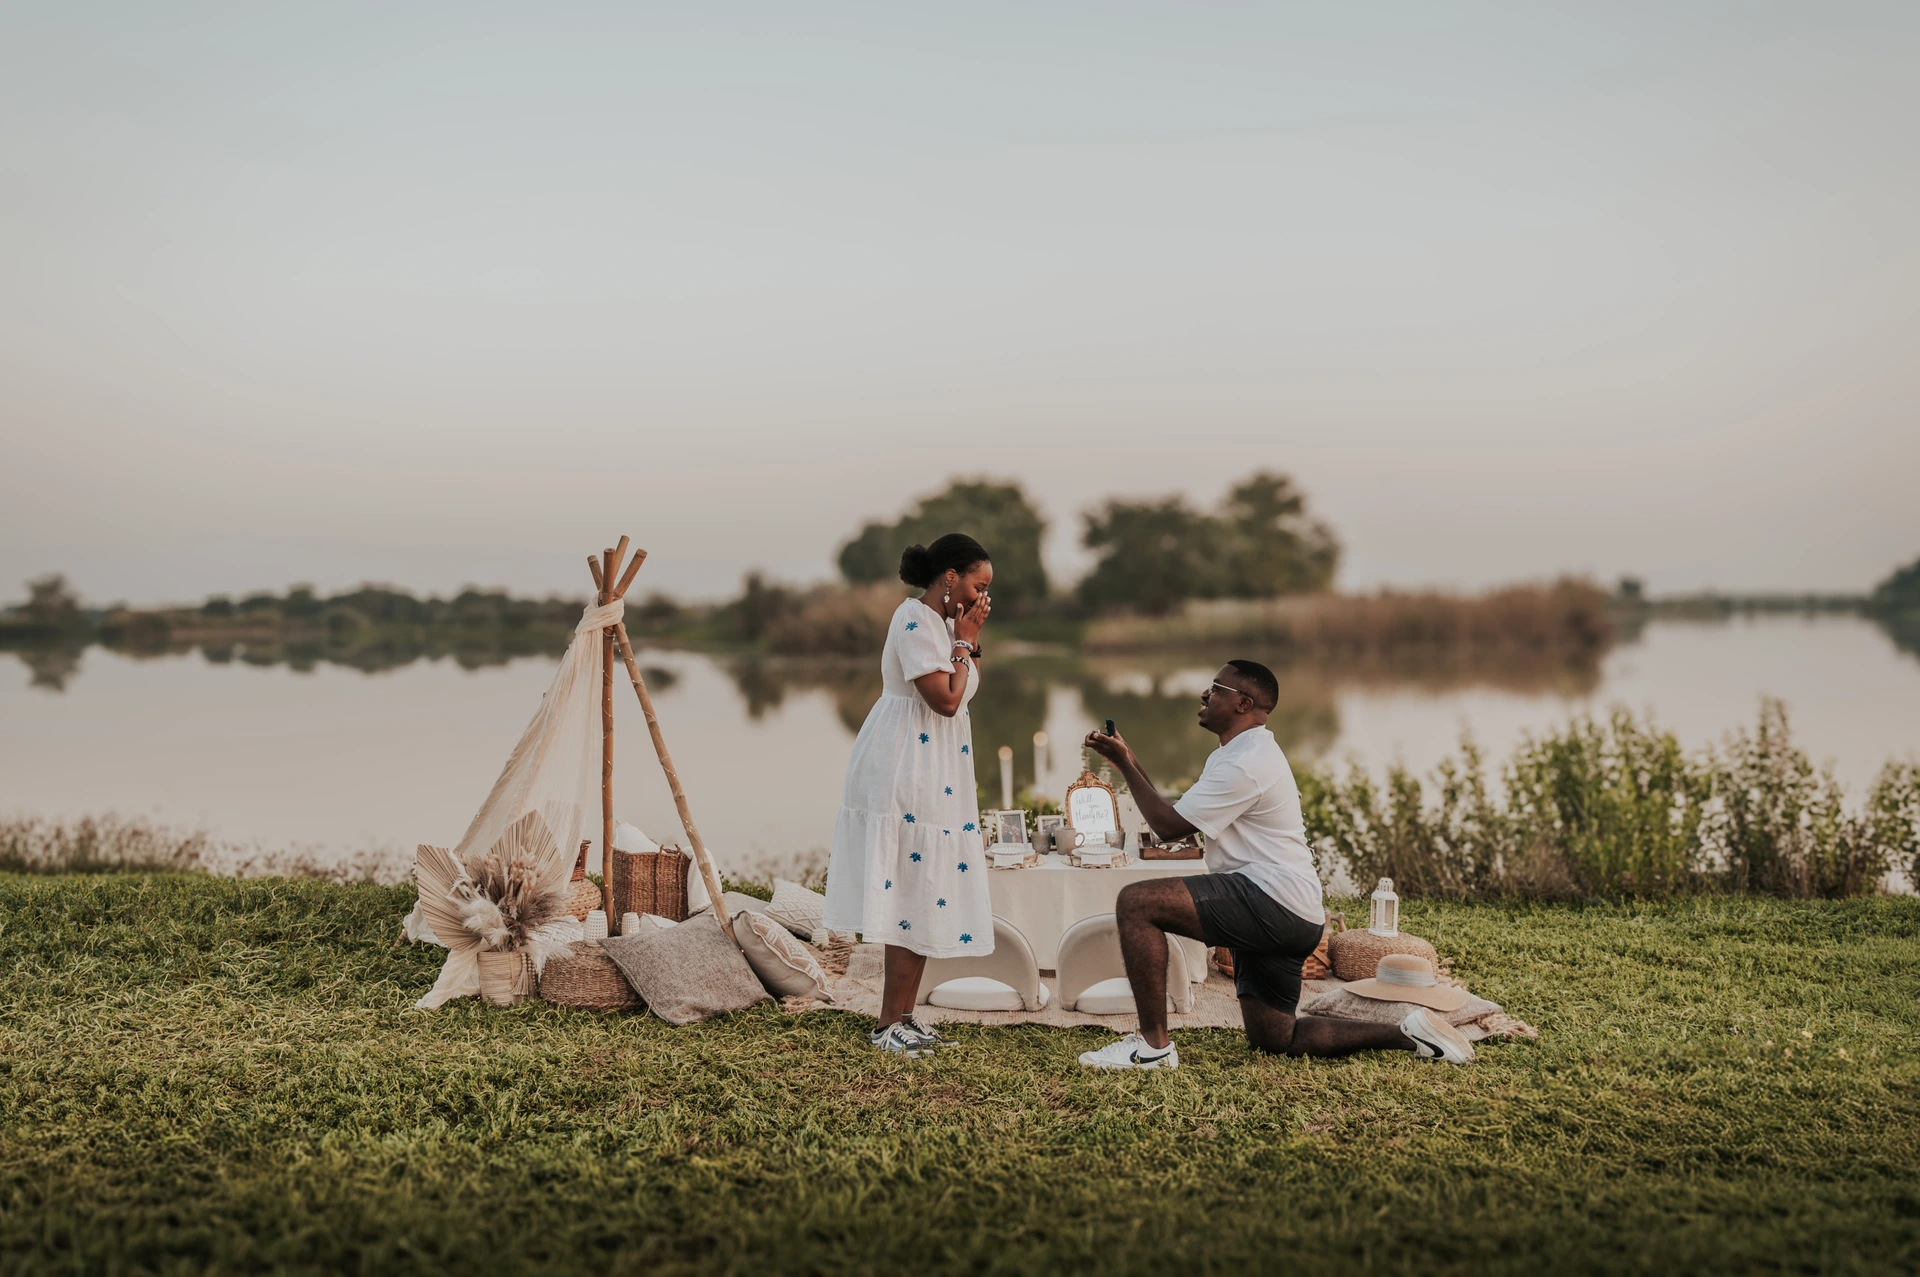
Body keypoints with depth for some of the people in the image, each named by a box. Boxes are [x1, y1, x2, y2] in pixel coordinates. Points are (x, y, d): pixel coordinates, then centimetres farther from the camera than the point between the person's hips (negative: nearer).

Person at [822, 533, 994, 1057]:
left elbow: (968, 689, 19)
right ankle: (891, 1025, -2)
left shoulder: (942, 621, 16)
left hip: (934, 777, 10)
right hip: (907, 773, -10)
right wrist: (964, 642, -9)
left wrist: (970, 639, 8)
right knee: (914, 892, -8)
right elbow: (946, 700, -20)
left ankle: (903, 1017, 15)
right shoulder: (916, 621, -15)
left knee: (926, 894, 9)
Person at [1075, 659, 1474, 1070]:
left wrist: (1126, 764, -7)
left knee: (1136, 902, -20)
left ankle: (1153, 1044, -19)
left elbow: (1169, 825, -14)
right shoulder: (1237, 754, 21)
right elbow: (1175, 820, 19)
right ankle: (1409, 1033, 18)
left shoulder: (1244, 764, -14)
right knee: (1273, 1039, 17)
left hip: (1273, 902, -11)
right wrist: (1128, 762, 12)